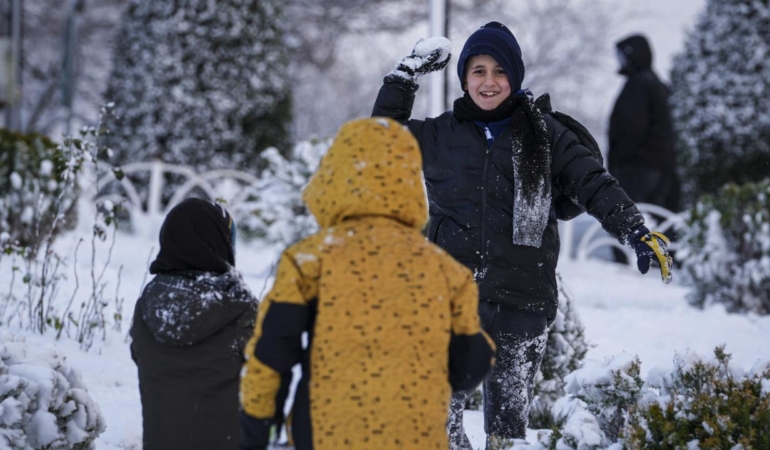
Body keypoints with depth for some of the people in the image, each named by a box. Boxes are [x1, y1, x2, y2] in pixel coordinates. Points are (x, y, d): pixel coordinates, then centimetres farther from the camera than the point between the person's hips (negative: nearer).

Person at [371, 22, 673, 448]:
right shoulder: (440, 135, 12)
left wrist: (638, 232, -11)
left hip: (521, 301, -1)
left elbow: (594, 185, 3)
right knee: (440, 414, -6)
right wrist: (407, 73, 17)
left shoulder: (543, 135, 7)